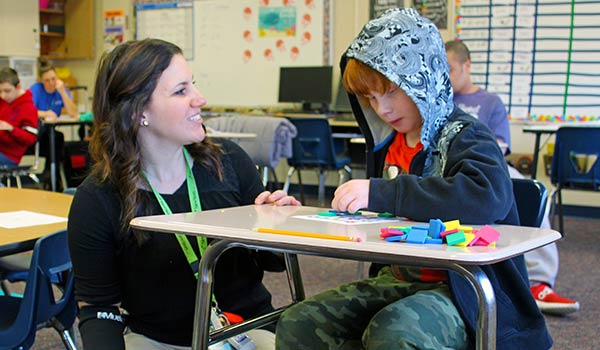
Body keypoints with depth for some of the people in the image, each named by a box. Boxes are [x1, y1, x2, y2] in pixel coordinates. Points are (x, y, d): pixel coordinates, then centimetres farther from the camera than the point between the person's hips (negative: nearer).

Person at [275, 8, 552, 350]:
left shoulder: (466, 137, -11)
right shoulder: (388, 144, 10)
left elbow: (490, 197, -34)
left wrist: (380, 193, -33)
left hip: (462, 291, -7)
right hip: (398, 281, 7)